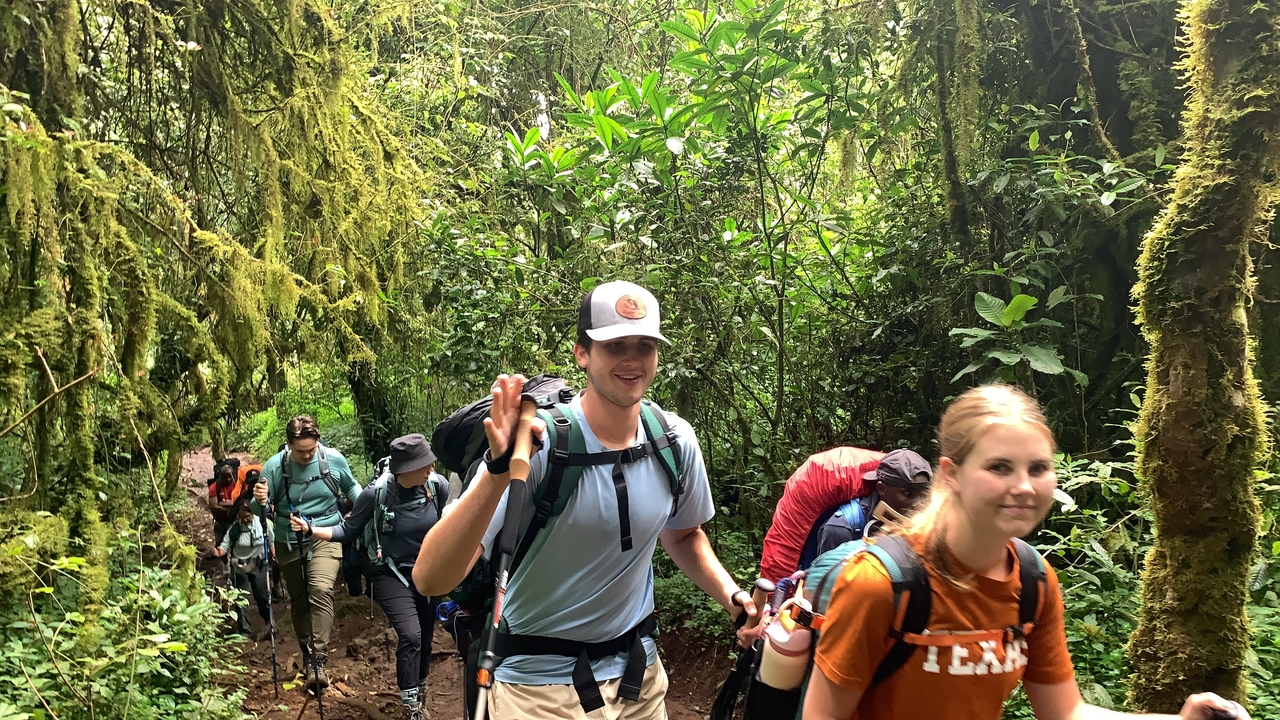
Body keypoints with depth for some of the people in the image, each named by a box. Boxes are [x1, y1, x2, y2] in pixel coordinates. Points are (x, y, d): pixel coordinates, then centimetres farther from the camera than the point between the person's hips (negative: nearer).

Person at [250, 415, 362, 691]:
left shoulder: (334, 460, -10)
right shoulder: (274, 467, -13)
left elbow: (351, 487, 10)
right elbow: (260, 510, -7)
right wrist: (259, 501, -29)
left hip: (326, 537, -2)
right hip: (289, 543, 2)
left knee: (321, 590, -23)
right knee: (298, 601, 13)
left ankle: (318, 660, -21)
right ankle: (307, 655, 32)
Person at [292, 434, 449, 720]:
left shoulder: (437, 485, -17)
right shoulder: (376, 493, -21)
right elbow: (348, 530, -9)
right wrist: (311, 529, -19)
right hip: (392, 575, -3)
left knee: (424, 639, 15)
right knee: (410, 636, -21)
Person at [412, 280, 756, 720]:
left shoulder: (676, 441, -9)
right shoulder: (540, 441, -23)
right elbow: (430, 580, -28)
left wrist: (732, 597, -4)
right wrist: (499, 470, -40)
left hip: (639, 674, 5)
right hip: (541, 685, -4)